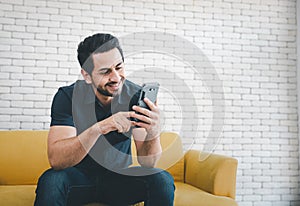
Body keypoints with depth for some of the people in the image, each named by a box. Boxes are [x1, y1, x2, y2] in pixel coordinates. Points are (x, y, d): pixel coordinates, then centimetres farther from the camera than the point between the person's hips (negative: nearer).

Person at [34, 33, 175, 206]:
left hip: (120, 178, 1)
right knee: (50, 181, -32)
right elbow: (56, 160, -28)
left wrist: (153, 132, -37)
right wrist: (98, 128, -42)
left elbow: (147, 163, -15)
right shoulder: (68, 96, -17)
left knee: (162, 180, -24)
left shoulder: (136, 96, -13)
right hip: (79, 176, -1)